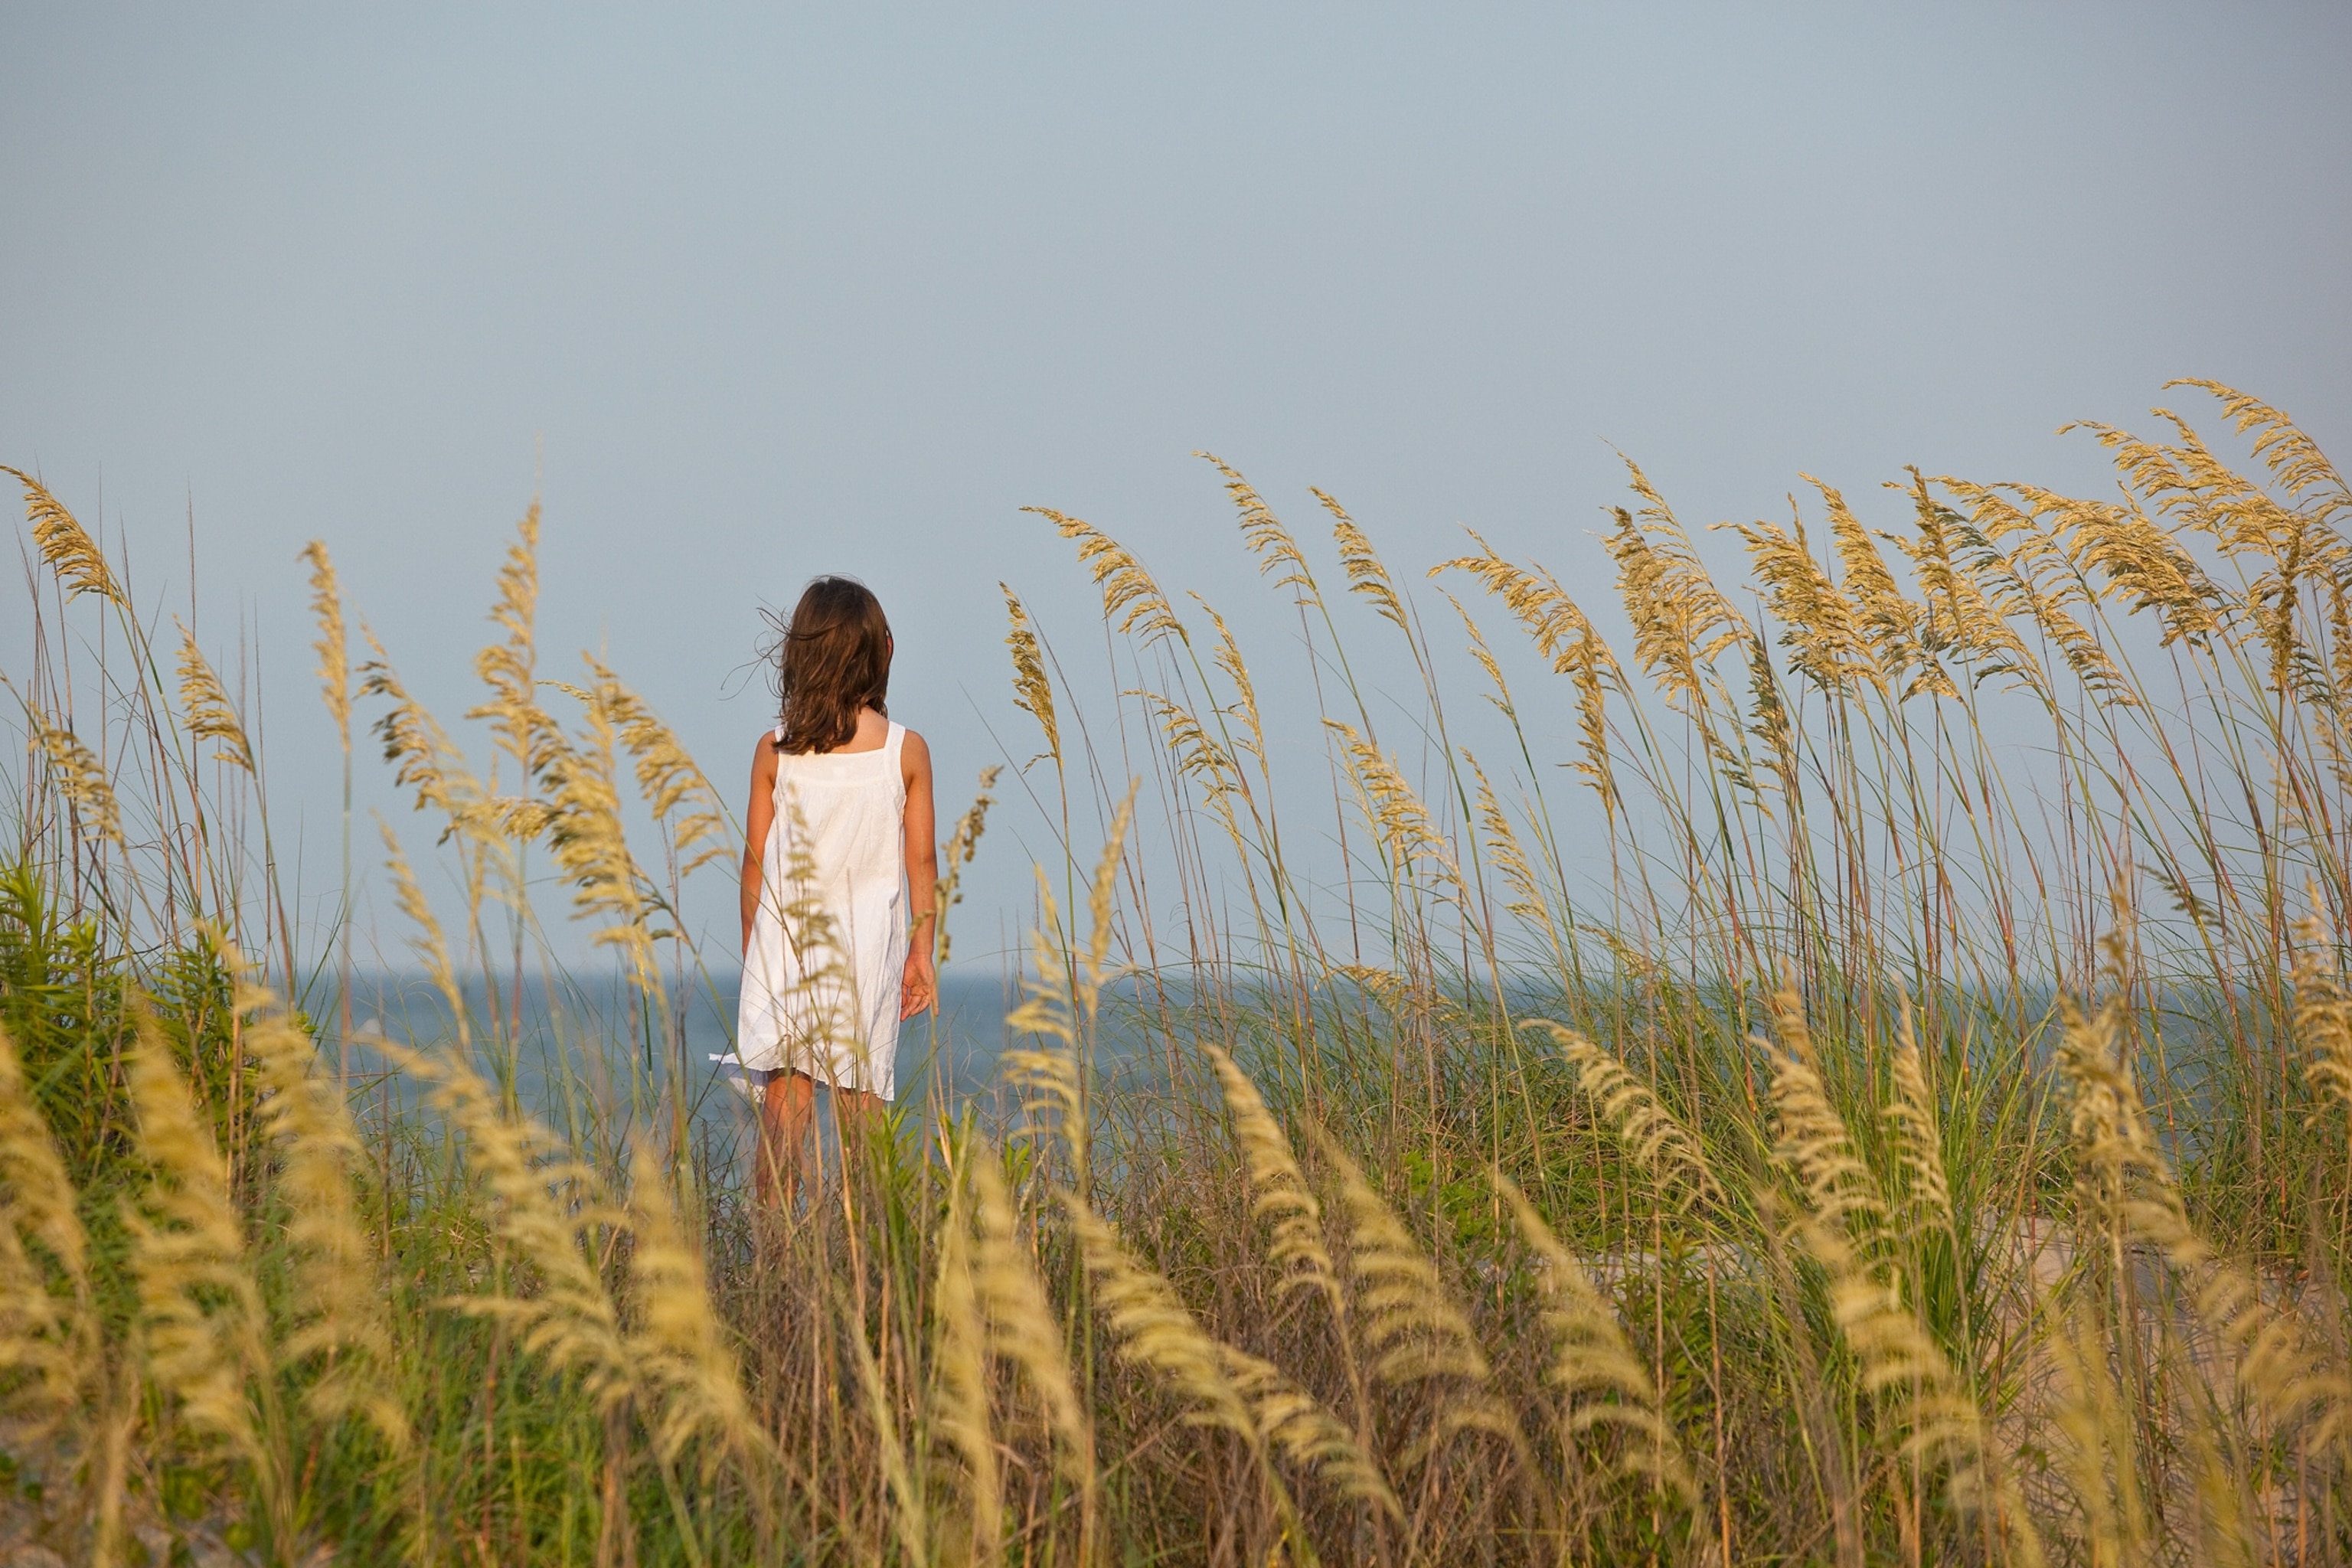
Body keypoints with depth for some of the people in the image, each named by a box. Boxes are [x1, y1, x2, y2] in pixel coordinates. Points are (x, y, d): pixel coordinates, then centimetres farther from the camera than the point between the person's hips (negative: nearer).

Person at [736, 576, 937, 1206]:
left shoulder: (774, 751, -3)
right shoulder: (907, 751, -3)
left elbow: (756, 861, 2)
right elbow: (921, 862, 1)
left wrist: (751, 952, 11)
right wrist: (922, 952, 10)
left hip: (786, 938, 0)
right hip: (870, 942, 0)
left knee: (784, 1094, -1)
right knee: (860, 1097, 6)